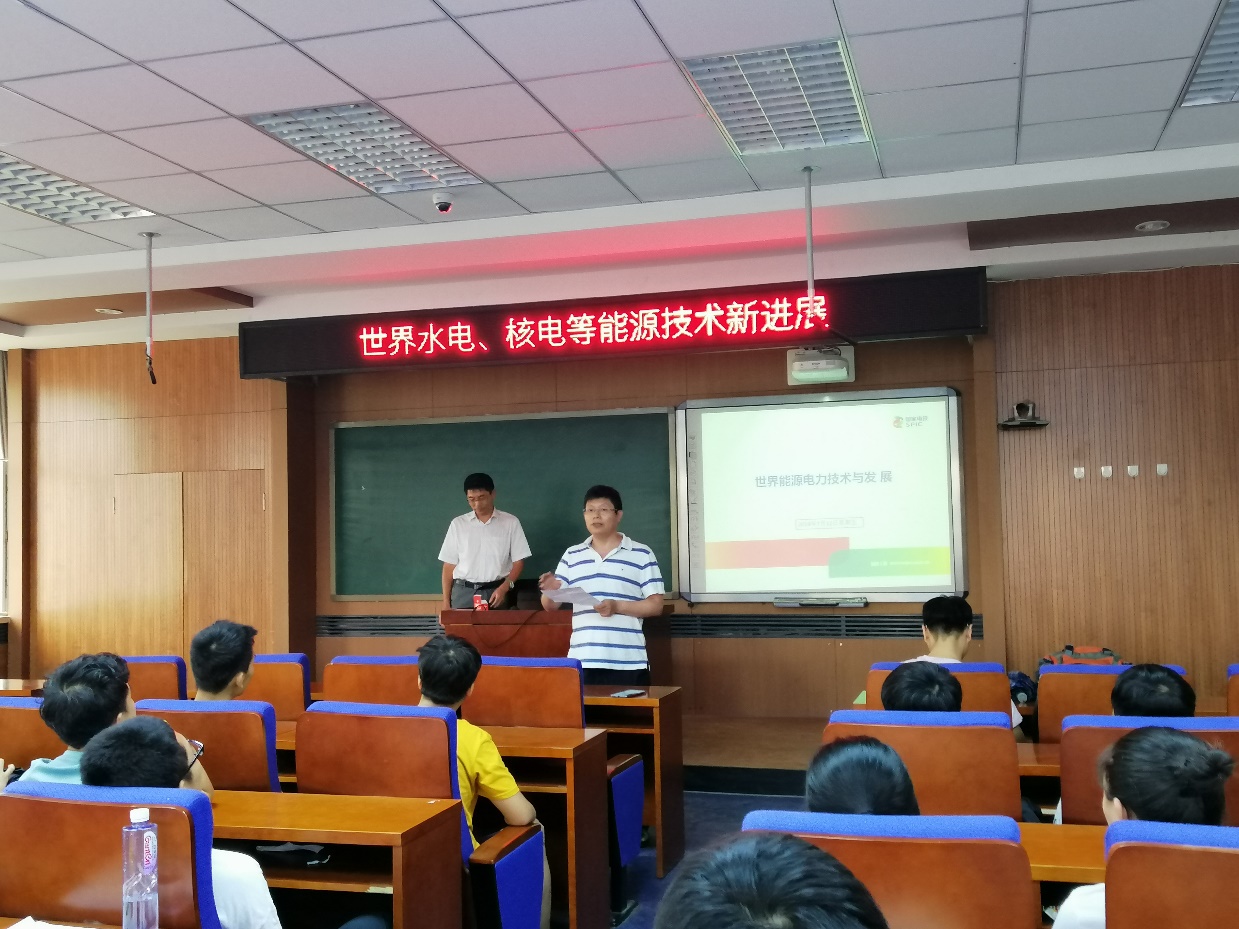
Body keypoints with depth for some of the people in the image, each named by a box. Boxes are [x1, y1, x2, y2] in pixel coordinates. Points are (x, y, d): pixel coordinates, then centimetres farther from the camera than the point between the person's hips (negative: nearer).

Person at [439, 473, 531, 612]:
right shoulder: (458, 524, 8)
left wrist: (504, 588, -11)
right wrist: (446, 602, 3)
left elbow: (518, 561, 5)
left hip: (496, 592, -1)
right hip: (463, 592, 1)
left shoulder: (510, 522, 4)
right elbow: (449, 565, 8)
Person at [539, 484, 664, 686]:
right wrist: (550, 591, -12)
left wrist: (617, 606, -15)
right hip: (582, 661, 3)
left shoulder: (641, 554, 3)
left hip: (628, 663, -2)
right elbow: (551, 606, 12)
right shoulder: (571, 556, 13)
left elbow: (656, 605, 0)